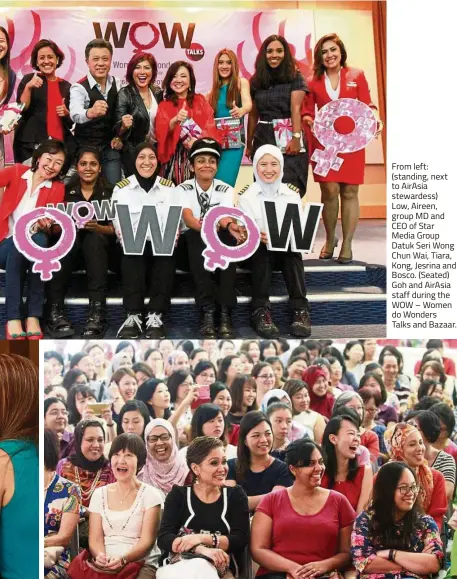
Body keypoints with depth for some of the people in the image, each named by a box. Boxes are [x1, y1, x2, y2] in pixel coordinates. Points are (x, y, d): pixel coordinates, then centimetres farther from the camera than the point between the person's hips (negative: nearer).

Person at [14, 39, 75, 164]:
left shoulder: (66, 86, 13)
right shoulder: (29, 79, 4)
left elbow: (72, 121, 18)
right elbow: (21, 110, -6)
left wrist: (66, 113, -3)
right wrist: (28, 87, -17)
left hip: (61, 145, 3)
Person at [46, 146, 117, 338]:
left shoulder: (109, 192, 6)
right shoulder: (66, 191, 8)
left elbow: (114, 229, 0)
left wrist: (97, 227, -21)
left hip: (99, 247, 0)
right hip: (69, 245, 1)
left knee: (94, 238, -34)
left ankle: (97, 312, -46)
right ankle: (55, 311, -41)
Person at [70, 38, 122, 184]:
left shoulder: (117, 84, 0)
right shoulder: (79, 87, -15)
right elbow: (75, 114, -34)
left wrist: (120, 135, -3)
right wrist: (90, 112, -56)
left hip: (110, 147, 3)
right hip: (86, 148, -3)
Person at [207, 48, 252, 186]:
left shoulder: (241, 82, 2)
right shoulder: (214, 88, 13)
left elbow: (248, 103, -16)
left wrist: (241, 111, -39)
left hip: (234, 140, -4)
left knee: (224, 184, -14)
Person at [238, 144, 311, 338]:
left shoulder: (292, 193, 7)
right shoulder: (246, 195, 0)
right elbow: (244, 230, -10)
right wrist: (257, 235, -33)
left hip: (286, 251, 2)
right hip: (257, 251, -1)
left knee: (293, 247, -31)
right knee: (260, 246, -34)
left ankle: (300, 309, -34)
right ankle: (261, 310, -37)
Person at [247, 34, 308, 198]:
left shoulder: (295, 77, 3)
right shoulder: (256, 81, 12)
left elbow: (295, 109, -9)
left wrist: (296, 137, -20)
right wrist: (249, 144, 18)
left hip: (287, 137, -3)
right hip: (263, 138, 4)